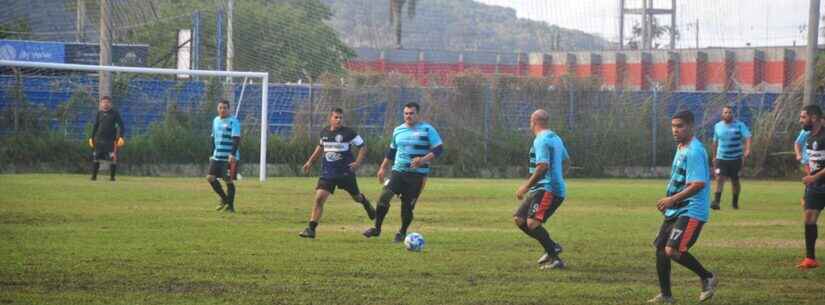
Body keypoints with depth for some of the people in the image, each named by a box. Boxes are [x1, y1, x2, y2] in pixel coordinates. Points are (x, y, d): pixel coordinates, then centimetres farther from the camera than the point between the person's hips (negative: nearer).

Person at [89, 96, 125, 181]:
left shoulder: (115, 113, 0)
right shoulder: (99, 113, 10)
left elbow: (121, 125, -2)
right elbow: (95, 126, 17)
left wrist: (121, 137, -14)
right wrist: (92, 137, 14)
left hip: (111, 139, -3)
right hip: (99, 139, 3)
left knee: (112, 158, -6)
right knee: (96, 158, 1)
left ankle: (112, 176, 2)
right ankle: (94, 175, 7)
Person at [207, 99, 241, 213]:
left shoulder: (233, 122, -9)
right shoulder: (216, 120, 14)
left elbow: (236, 139, -16)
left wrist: (233, 154, -26)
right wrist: (213, 153, 21)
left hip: (230, 158, -7)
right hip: (217, 157, 7)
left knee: (229, 181, -4)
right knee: (210, 177, 0)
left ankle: (230, 206, 7)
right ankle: (224, 199, 17)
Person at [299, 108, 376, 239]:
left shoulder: (349, 133, -10)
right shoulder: (324, 132, 4)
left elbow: (363, 147, -4)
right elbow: (320, 147, 23)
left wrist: (358, 162, -15)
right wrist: (310, 162, 20)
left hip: (345, 172, -3)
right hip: (328, 172, 3)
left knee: (356, 197, 16)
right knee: (319, 198, -12)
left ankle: (365, 203, 56)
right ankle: (311, 229, -11)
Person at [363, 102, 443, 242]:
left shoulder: (427, 130, -6)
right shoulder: (398, 130, 11)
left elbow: (439, 149, -10)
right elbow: (391, 151, 23)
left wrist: (424, 160, -24)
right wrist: (383, 168, 20)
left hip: (417, 174, -4)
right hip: (398, 171, 4)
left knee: (408, 205, -2)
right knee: (384, 197, -13)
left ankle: (402, 232, 19)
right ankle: (377, 228, -2)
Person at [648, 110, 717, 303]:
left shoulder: (694, 151, -18)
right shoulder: (681, 148, 13)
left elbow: (698, 184, -25)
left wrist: (673, 199, -25)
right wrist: (669, 201, 17)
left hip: (691, 211, -10)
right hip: (675, 211, 10)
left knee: (672, 250, -20)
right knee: (660, 248, 10)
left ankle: (707, 279, -2)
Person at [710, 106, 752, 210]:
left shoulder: (739, 125, -5)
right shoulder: (718, 126, 7)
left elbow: (747, 137, -17)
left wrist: (747, 149, -35)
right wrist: (714, 156, 24)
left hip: (735, 158, -1)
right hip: (721, 158, 1)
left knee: (735, 181, 9)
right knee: (720, 179, -15)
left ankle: (735, 202, 29)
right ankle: (716, 202, -24)